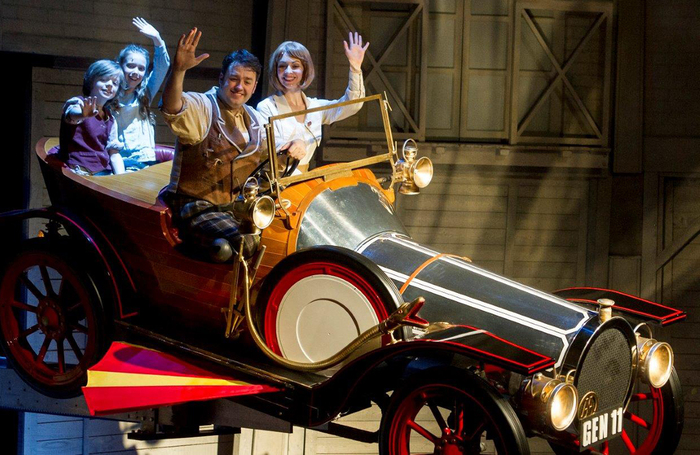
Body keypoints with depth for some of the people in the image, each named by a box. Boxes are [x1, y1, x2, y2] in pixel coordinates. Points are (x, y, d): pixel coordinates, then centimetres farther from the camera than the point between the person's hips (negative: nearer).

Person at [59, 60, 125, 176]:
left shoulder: (110, 118, 17)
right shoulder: (77, 103, -3)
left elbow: (114, 153, 15)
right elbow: (71, 115, -29)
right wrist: (82, 115, -53)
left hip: (104, 172, 7)